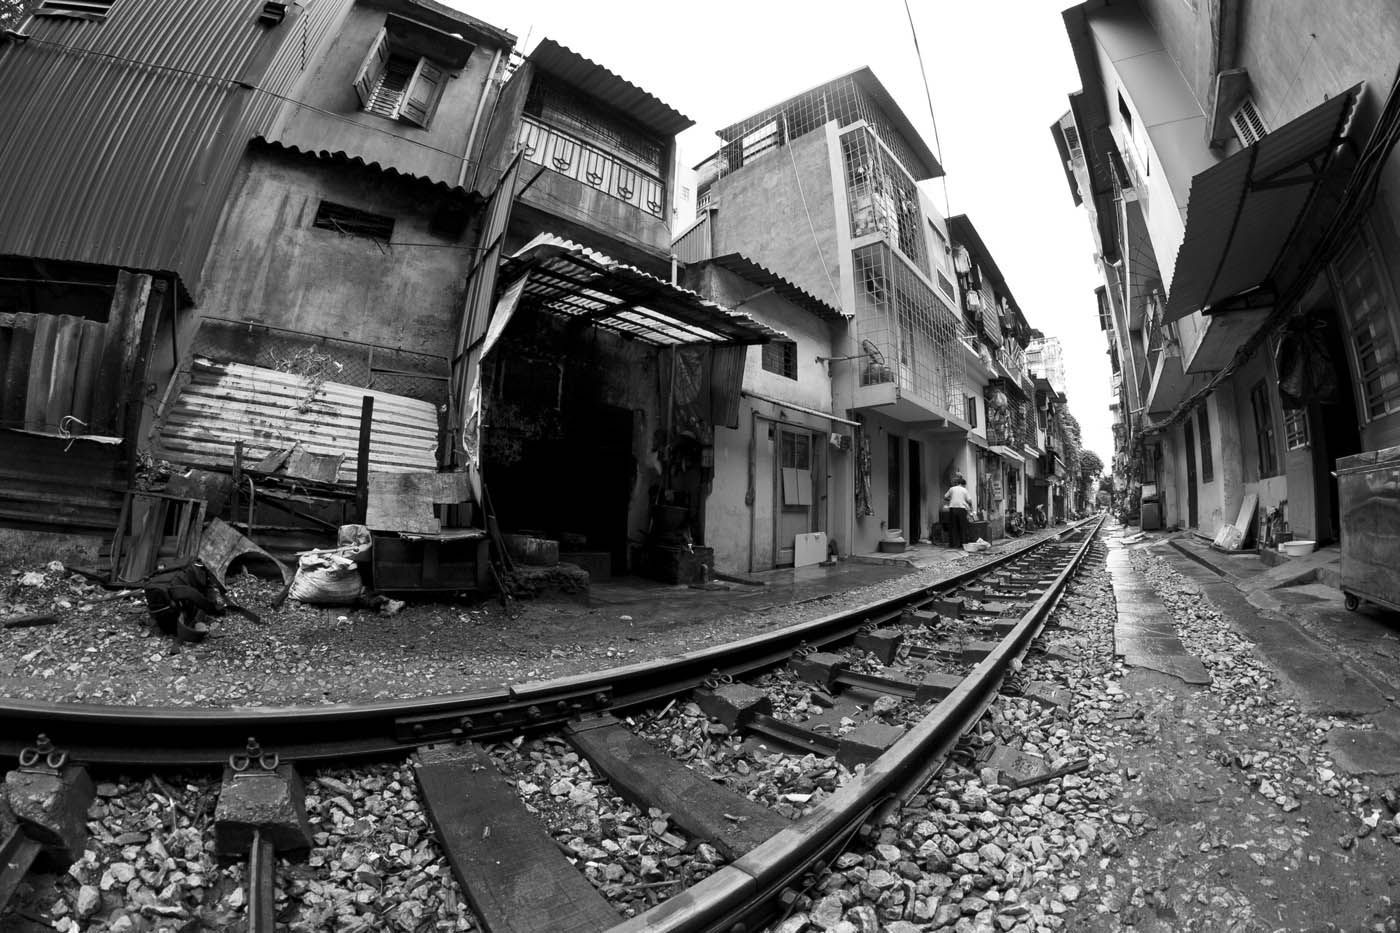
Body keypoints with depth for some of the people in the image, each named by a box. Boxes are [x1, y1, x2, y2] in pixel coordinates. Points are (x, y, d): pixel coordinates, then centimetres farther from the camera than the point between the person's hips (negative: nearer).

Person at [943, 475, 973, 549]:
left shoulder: (952, 489, 11)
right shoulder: (964, 490, 6)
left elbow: (945, 497, 13)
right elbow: (969, 500, 1)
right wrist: (970, 506, 20)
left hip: (952, 508, 2)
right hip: (961, 508, -2)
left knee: (953, 527, 6)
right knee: (963, 527, 4)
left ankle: (954, 543, 6)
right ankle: (963, 543, 3)